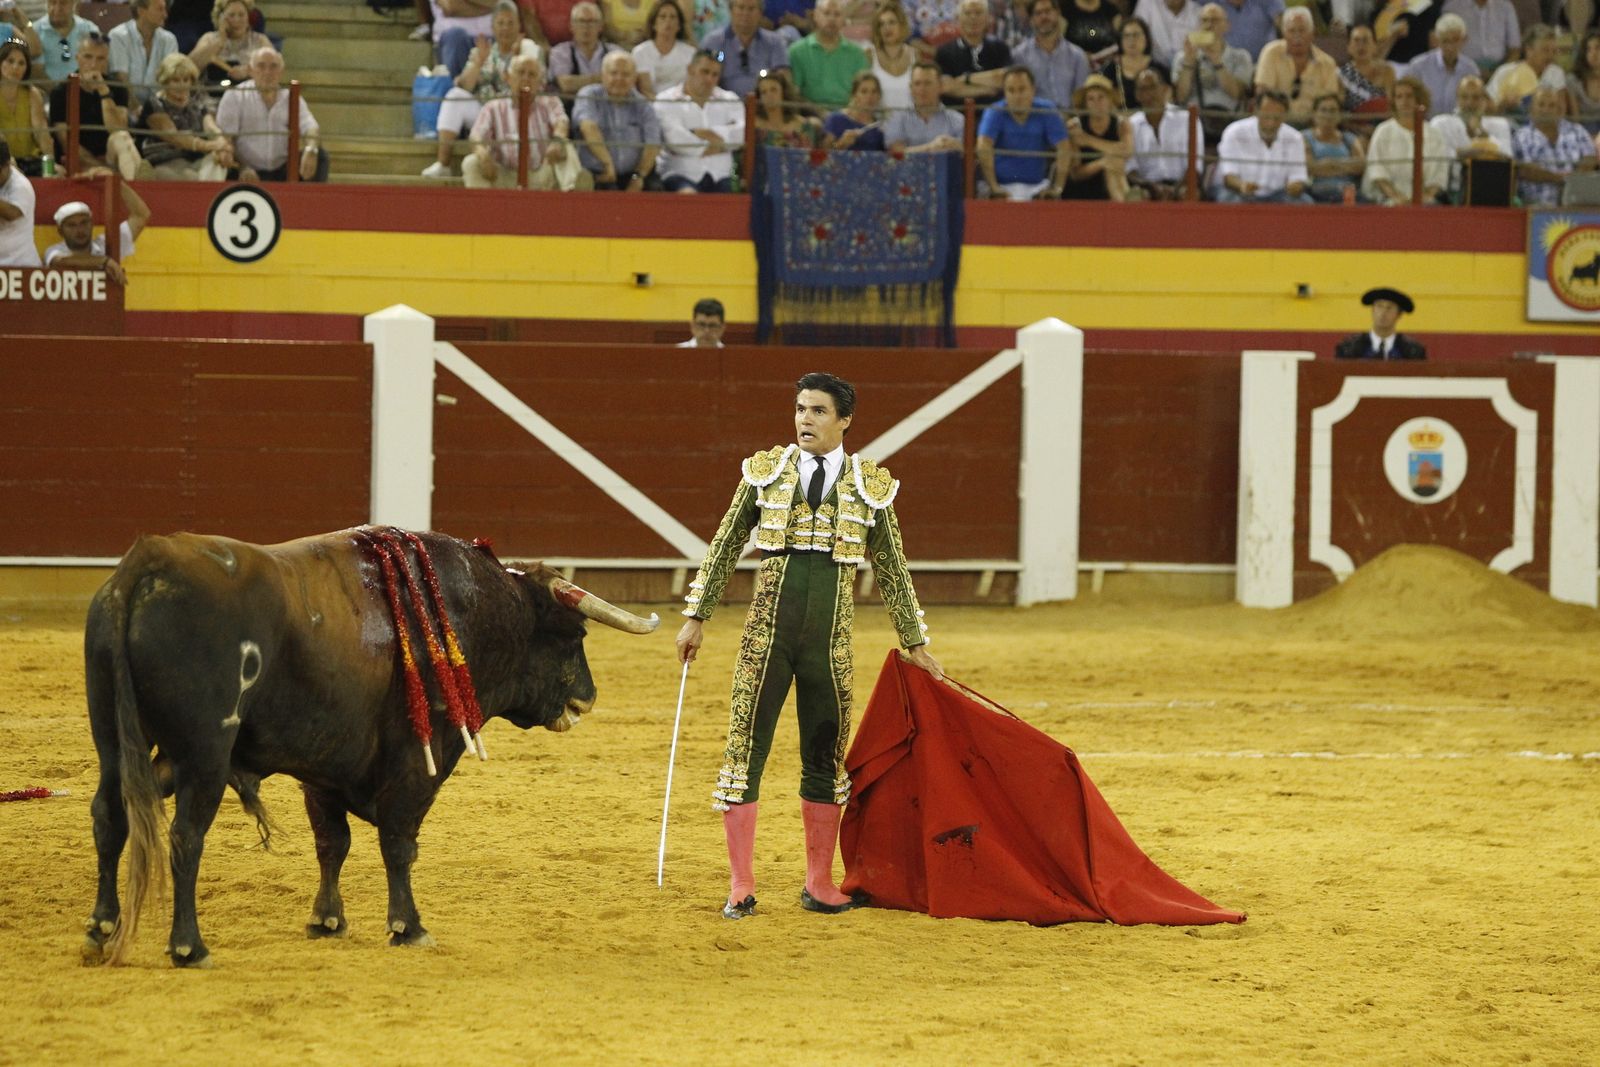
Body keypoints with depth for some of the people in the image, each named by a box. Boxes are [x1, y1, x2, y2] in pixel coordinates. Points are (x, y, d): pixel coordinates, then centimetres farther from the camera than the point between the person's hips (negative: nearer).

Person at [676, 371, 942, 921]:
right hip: (767, 631, 0)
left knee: (825, 756, 7)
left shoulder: (870, 485, 5)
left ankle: (819, 885, 17)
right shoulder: (765, 471, 5)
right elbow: (725, 547, 10)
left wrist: (915, 643, 13)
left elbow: (891, 570, 12)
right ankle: (741, 887, 3)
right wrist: (697, 617, 7)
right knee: (746, 748, -3)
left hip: (830, 641, 1)